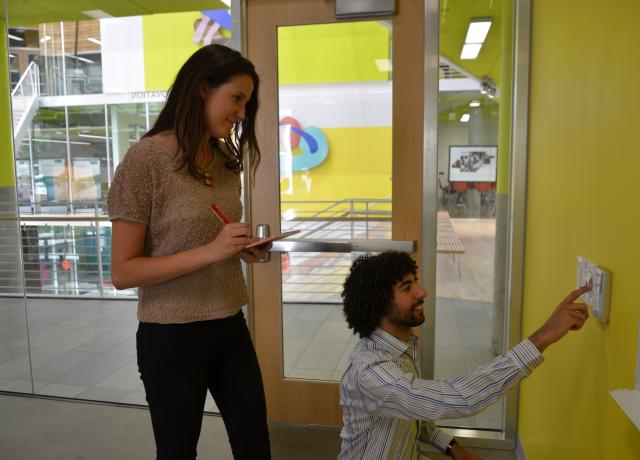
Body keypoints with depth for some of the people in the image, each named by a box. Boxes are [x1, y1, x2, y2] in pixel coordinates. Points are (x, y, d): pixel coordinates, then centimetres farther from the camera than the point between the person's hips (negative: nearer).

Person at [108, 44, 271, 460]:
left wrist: (244, 249, -3)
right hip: (172, 336, -6)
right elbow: (123, 272, -16)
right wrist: (211, 251, -26)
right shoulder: (145, 160, -16)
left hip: (230, 327, 6)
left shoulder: (227, 159, 5)